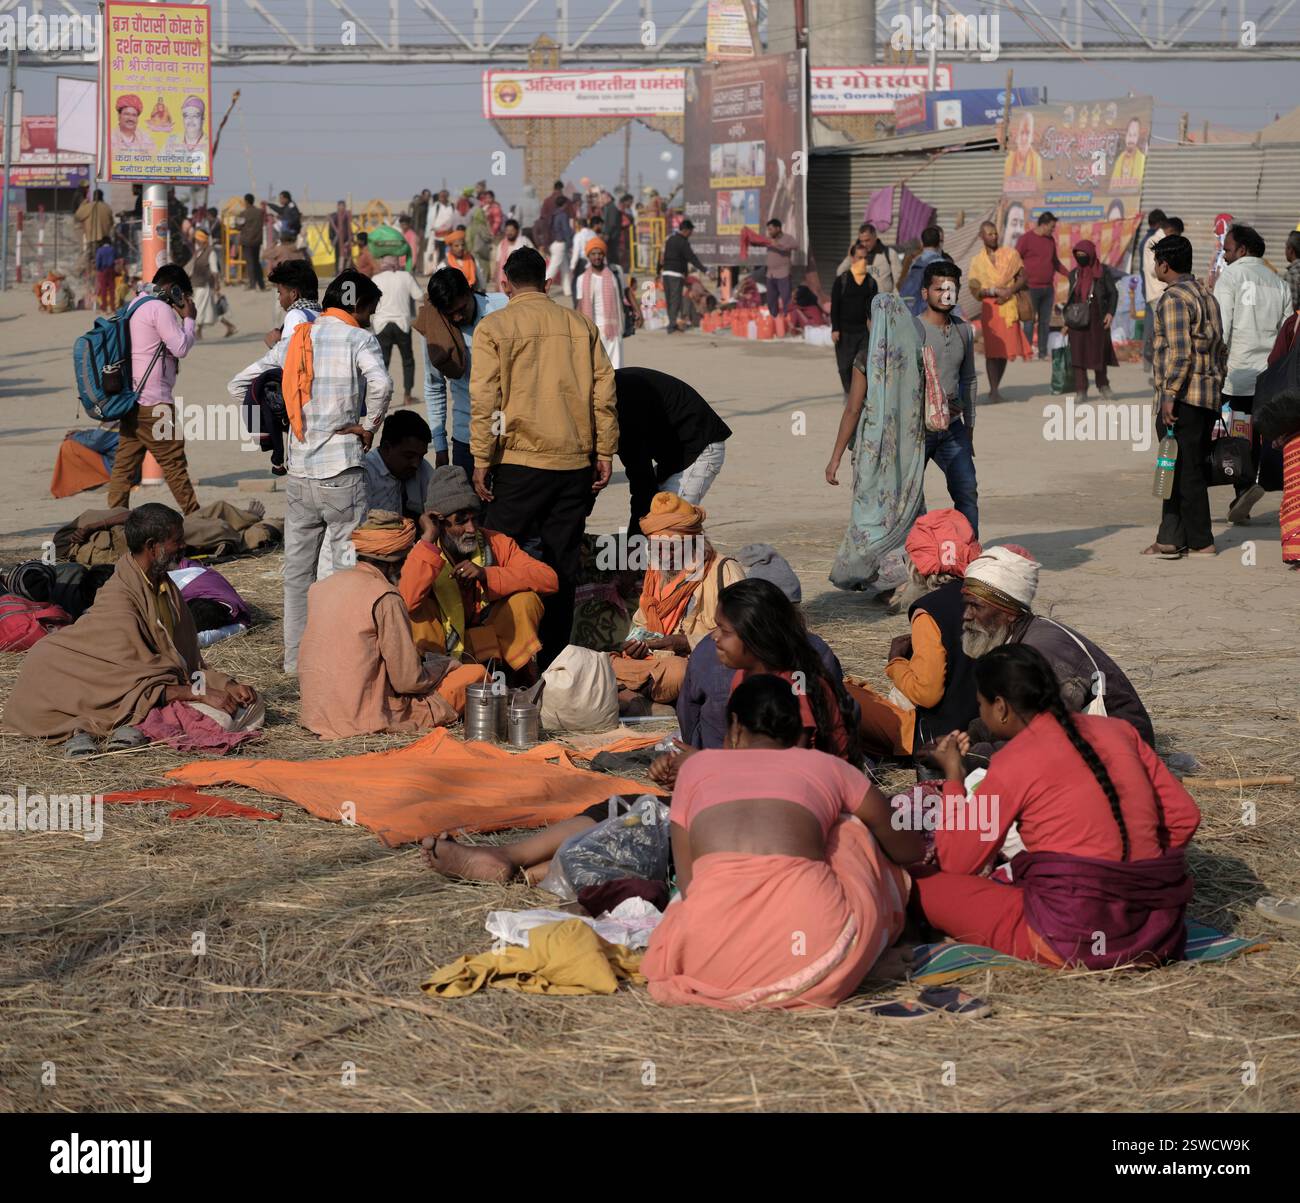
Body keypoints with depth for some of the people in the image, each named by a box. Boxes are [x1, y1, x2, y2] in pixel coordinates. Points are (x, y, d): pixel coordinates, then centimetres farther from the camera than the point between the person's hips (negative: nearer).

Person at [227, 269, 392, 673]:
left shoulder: (295, 339, 11)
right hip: (341, 471, -5)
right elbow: (380, 384, -25)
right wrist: (369, 426, -10)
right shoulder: (358, 339, -5)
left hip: (299, 471, 5)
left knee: (297, 568, 13)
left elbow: (239, 385, 13)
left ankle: (296, 655, 18)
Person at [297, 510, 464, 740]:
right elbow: (408, 680, -13)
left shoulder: (320, 587, 7)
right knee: (476, 673, -1)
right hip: (366, 719, -7)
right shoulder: (385, 597, -14)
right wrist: (440, 672, 10)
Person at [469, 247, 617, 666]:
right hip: (576, 463, 3)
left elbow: (484, 399, -6)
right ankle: (553, 659, 10)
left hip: (520, 460, -3)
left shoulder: (494, 327, -2)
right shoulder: (580, 325, 7)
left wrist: (482, 460, -3)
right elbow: (604, 392, 5)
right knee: (563, 564, 8)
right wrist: (604, 452, 10)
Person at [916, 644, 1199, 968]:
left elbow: (956, 864, 1)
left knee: (926, 884, 4)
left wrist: (953, 778, 13)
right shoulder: (1116, 730, 8)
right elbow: (1184, 816, 8)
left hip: (1075, 944, -6)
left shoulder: (1012, 763, -7)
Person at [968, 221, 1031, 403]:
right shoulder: (977, 262, 6)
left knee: (1005, 349, 4)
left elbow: (1022, 278, 6)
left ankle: (995, 389, 15)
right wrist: (995, 290, -15)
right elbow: (975, 290, 0)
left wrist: (1009, 291, -11)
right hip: (989, 307, -2)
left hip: (1009, 305, 2)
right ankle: (993, 390, -5)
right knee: (992, 350, -7)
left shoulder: (1010, 254, 7)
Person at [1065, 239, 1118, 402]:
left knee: (1100, 352, 7)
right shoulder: (1074, 274, 7)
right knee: (1078, 352, -3)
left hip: (1097, 318, -2)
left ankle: (1103, 384, 28)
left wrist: (1110, 312, -13)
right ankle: (1081, 391, -1)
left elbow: (1113, 293, -1)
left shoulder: (1102, 271, -4)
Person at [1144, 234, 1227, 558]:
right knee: (1191, 469, 10)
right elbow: (1220, 348, 19)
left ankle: (1200, 541, -1)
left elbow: (1179, 352, -21)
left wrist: (1169, 395, -20)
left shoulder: (1174, 298, -12)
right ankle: (1170, 539, 12)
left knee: (1185, 471, -4)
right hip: (1209, 393, 10)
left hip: (1183, 396, -10)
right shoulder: (1207, 296, 17)